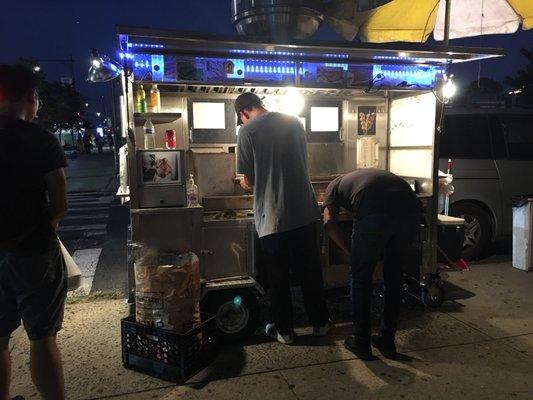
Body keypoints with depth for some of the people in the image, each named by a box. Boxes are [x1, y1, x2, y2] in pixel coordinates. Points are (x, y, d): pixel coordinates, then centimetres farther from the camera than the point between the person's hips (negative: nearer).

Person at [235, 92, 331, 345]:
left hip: (272, 217, -4)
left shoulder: (247, 131, -7)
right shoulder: (293, 122, 6)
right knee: (310, 271, 17)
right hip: (304, 211, 4)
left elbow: (249, 181, -6)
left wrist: (246, 183, 17)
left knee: (278, 276, 11)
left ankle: (284, 330, 23)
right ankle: (320, 322, 31)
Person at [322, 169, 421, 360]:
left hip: (374, 215, -5)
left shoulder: (334, 185, 28)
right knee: (394, 279, 21)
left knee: (361, 280, 15)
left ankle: (361, 343, 25)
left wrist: (350, 252, 17)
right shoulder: (377, 174, 42)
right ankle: (387, 342, 33)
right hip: (410, 210, 5)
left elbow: (329, 222, 8)